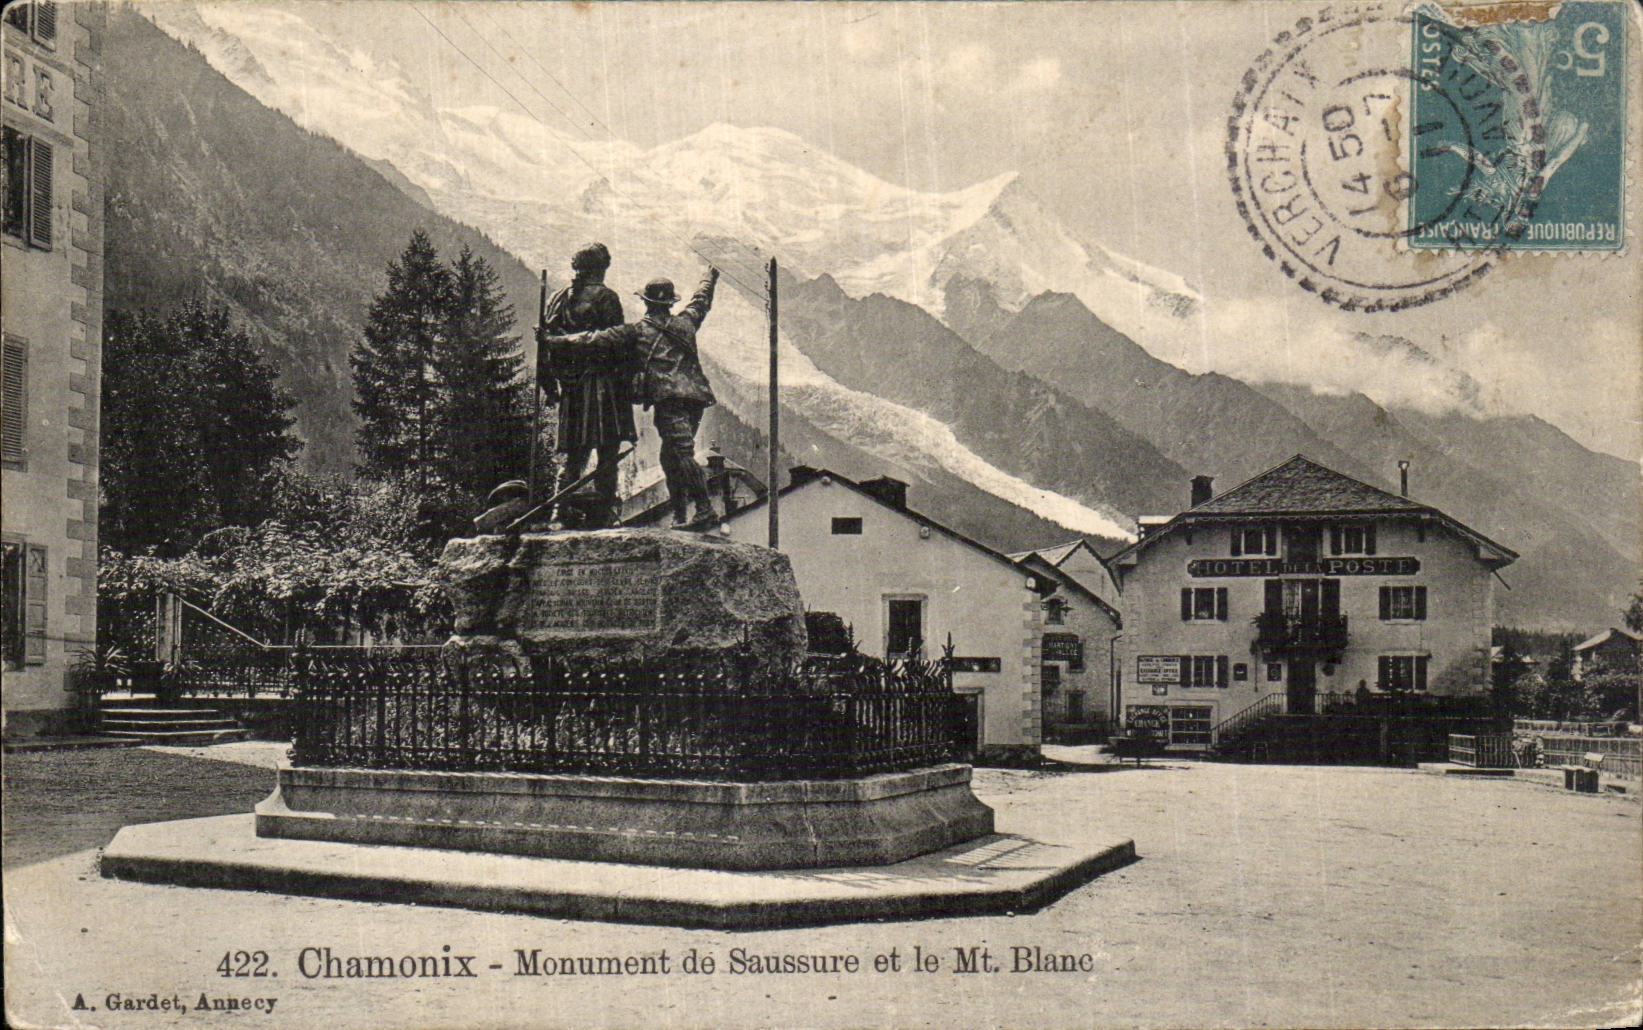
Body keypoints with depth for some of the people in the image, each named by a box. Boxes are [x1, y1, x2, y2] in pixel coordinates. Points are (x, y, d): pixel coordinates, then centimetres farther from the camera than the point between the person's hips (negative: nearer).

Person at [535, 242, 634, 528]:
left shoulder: (559, 299, 13)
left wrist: (549, 384, 17)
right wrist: (627, 380, -6)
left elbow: (546, 341, 12)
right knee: (607, 452, -4)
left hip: (570, 384, 6)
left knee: (574, 453, 11)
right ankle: (603, 512, -7)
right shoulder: (605, 297, -5)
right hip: (601, 380, -6)